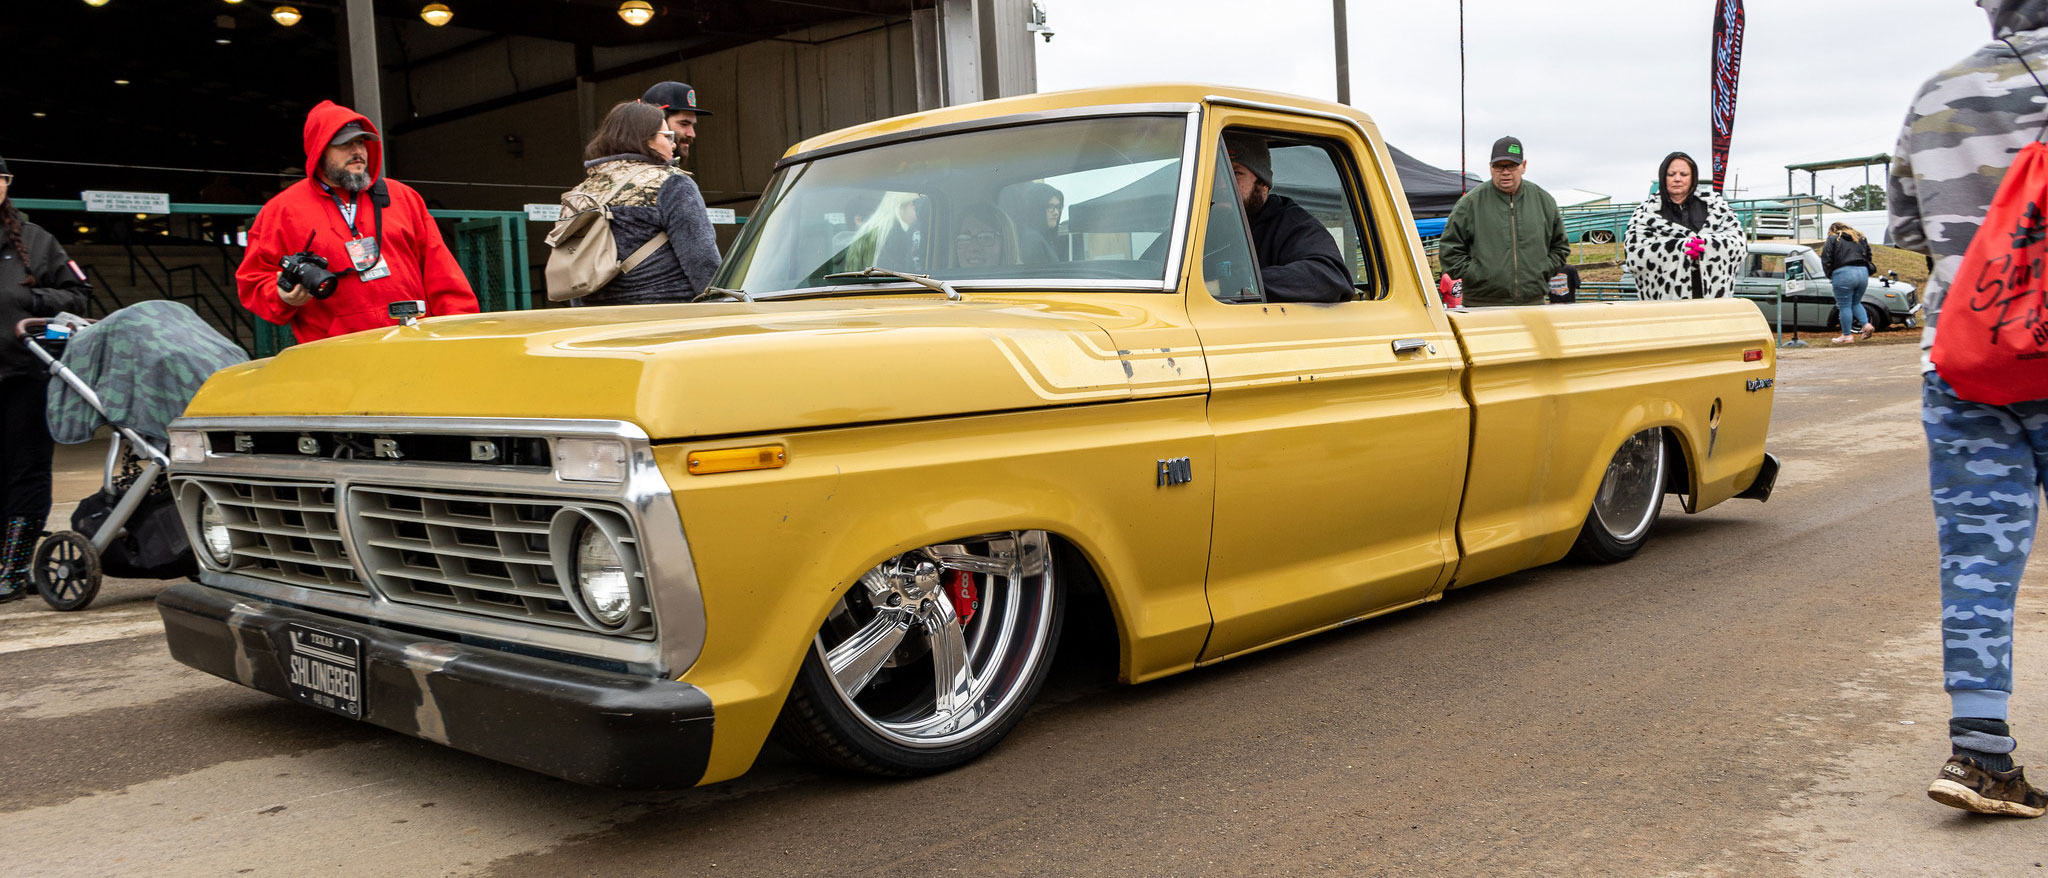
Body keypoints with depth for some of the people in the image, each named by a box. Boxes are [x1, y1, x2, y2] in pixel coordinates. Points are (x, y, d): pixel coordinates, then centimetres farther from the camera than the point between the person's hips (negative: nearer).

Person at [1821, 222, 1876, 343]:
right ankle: (1866, 324, 3)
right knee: (1856, 303, 21)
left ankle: (1847, 335, 3)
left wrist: (1830, 276, 7)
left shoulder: (1833, 239, 3)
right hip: (1863, 273, 6)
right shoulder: (1860, 238, 20)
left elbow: (1826, 260, -3)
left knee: (1845, 306, 0)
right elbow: (1868, 256, 18)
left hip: (1844, 275, -6)